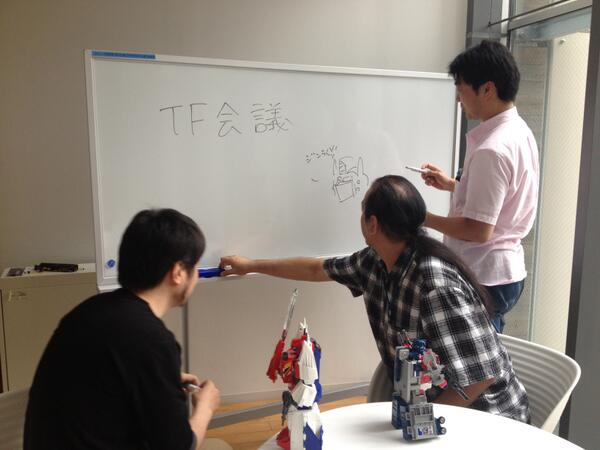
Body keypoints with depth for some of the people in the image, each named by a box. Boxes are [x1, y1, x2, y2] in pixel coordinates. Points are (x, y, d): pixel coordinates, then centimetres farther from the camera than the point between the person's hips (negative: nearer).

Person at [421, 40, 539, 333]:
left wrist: (423, 218, -14)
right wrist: (452, 185, 14)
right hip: (505, 271, 10)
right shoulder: (519, 132, 7)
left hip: (484, 279, -10)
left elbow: (478, 230, -25)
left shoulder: (491, 149, -24)